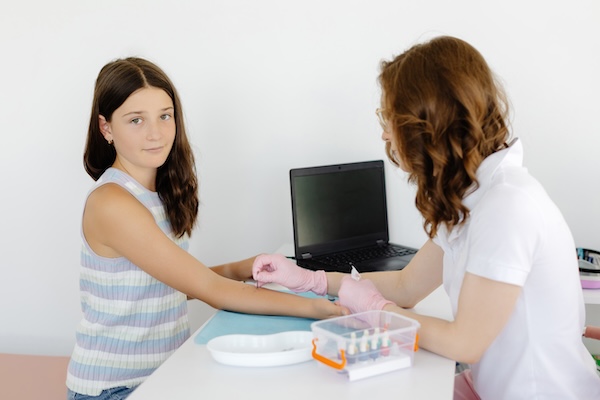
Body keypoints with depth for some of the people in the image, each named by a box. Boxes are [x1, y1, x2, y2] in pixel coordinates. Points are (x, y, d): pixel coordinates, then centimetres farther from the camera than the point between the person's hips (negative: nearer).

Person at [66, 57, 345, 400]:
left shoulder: (162, 192, 5)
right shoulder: (111, 203, -19)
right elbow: (206, 289, -20)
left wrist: (236, 271, -4)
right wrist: (316, 308, -21)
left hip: (166, 370, 7)